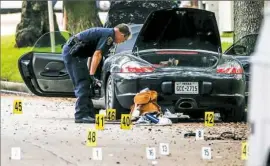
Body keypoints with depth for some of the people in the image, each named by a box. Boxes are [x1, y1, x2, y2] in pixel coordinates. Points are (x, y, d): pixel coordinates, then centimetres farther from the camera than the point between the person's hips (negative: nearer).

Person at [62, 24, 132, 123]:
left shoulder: (104, 33, 21)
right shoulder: (109, 35, -11)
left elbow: (93, 55, 24)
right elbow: (97, 55, -18)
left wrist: (90, 75, 24)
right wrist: (91, 75, -19)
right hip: (73, 53, -10)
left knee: (84, 84, 12)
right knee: (83, 84, -13)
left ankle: (90, 114, 14)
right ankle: (81, 116, -17)